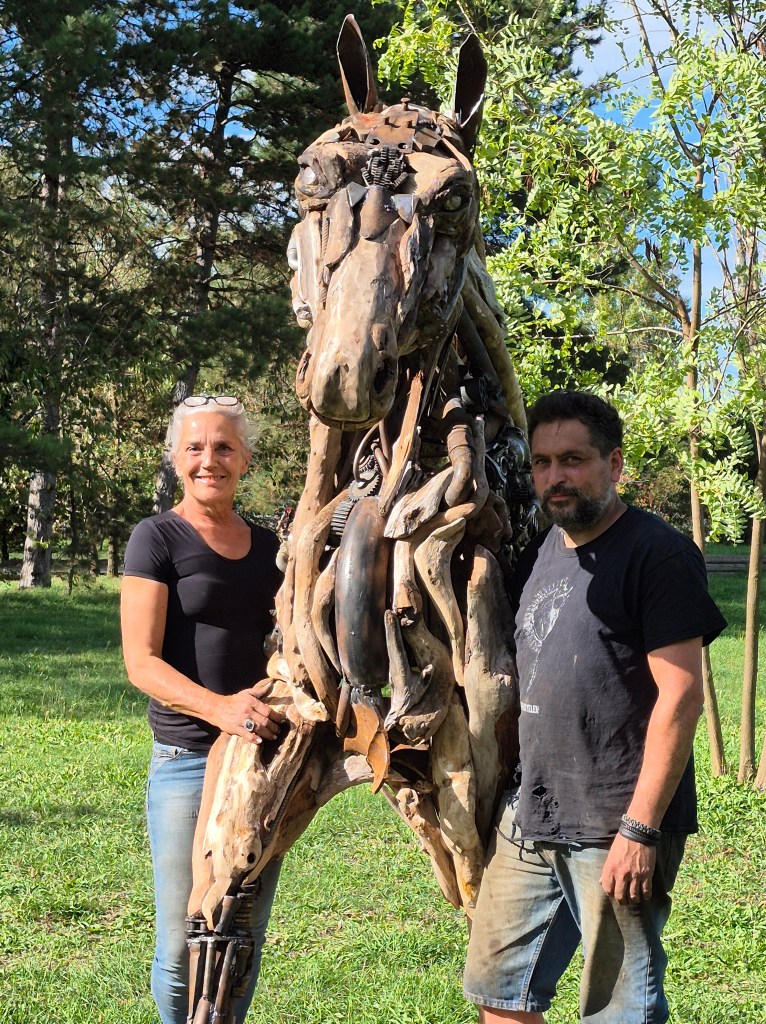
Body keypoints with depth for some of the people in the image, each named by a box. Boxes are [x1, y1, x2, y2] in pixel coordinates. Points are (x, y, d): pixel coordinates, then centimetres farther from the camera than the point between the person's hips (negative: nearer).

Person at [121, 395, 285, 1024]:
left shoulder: (266, 547, 11)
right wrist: (219, 707, -27)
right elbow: (141, 661, -12)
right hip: (187, 760, -5)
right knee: (183, 946, 0)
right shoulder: (158, 539, -4)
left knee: (245, 938, 13)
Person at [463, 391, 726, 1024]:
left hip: (616, 830, -8)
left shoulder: (658, 554, -11)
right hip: (528, 823, 8)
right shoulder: (540, 554, 12)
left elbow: (680, 695, -17)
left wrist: (640, 829, -19)